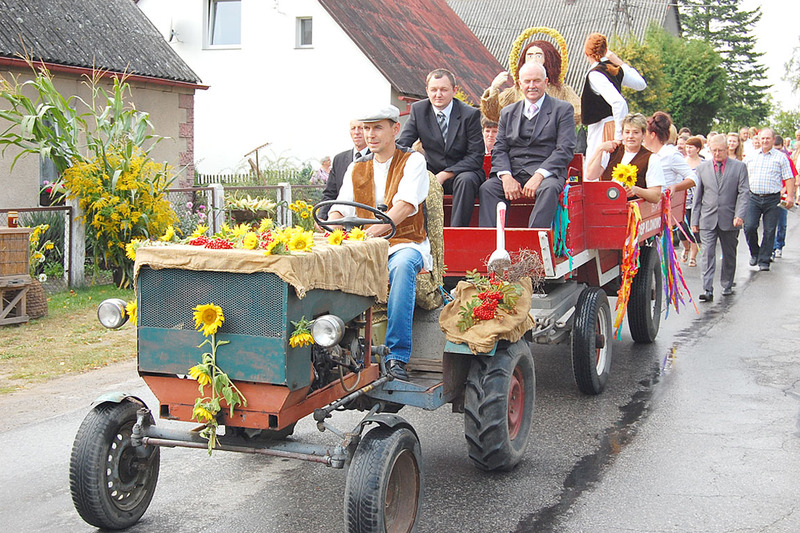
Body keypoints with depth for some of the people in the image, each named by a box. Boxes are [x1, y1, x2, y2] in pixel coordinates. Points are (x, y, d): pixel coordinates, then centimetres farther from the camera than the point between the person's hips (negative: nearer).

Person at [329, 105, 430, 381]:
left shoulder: (413, 161, 2)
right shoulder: (356, 168, 17)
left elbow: (405, 206, -14)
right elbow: (340, 208, 8)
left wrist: (371, 232, -30)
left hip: (406, 243, -4)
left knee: (402, 266, -39)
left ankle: (397, 356, -36)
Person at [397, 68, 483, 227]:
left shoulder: (470, 114, -9)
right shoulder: (418, 110, 1)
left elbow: (476, 156, -13)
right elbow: (401, 144, -3)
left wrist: (444, 175, -23)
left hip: (462, 173, -3)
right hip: (432, 172, 3)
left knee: (466, 180, -36)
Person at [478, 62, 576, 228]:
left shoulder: (562, 109, 8)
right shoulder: (508, 112, 20)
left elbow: (565, 149, -3)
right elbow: (499, 149, 11)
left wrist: (539, 175, -18)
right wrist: (506, 176, -11)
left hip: (547, 172, -3)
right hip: (513, 172, 3)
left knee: (549, 189, -36)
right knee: (487, 188, -26)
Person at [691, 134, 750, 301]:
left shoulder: (739, 166, 2)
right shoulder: (702, 167, 7)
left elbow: (744, 193, -3)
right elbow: (697, 195, 9)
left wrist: (739, 215, -15)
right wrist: (695, 220, 4)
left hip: (729, 219, 0)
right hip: (708, 219, 0)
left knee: (729, 255, 11)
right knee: (708, 254, -9)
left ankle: (727, 286, 27)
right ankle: (707, 290, -12)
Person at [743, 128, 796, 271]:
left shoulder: (781, 157, 5)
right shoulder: (750, 157, 13)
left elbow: (789, 178, 2)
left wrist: (790, 196, -8)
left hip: (772, 199, -2)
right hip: (753, 198, 2)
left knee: (769, 231, 0)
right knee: (749, 227, -11)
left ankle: (764, 261, 8)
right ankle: (755, 253, 13)